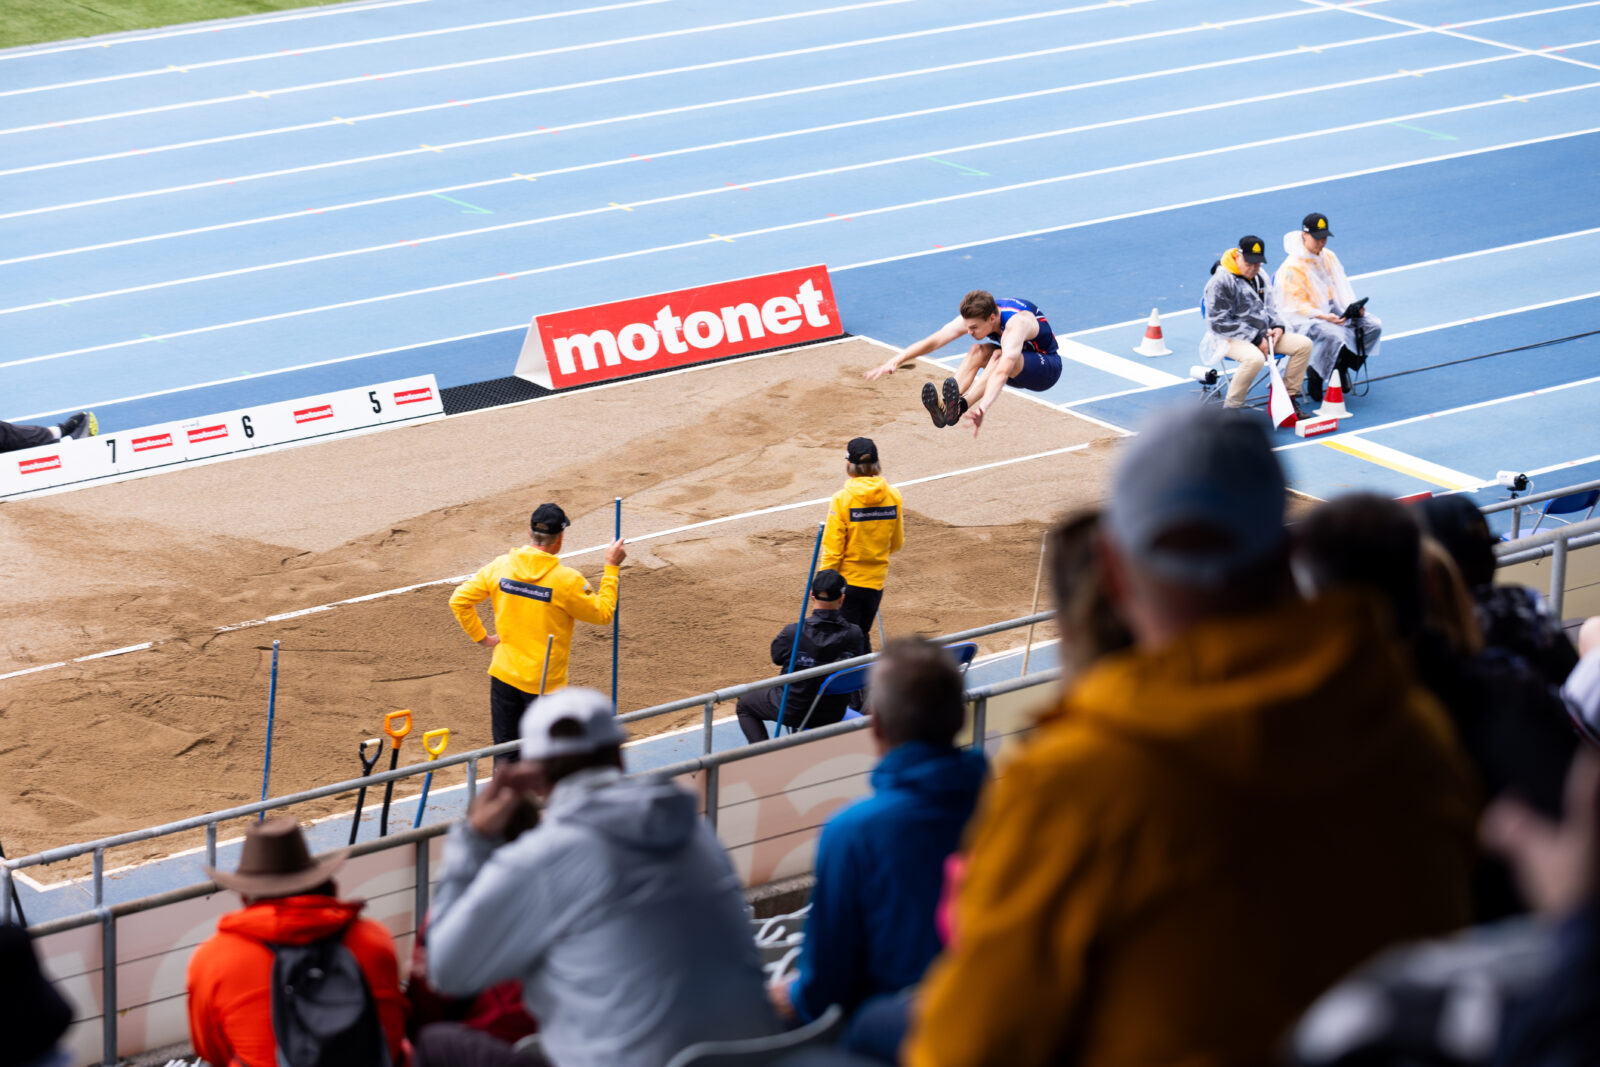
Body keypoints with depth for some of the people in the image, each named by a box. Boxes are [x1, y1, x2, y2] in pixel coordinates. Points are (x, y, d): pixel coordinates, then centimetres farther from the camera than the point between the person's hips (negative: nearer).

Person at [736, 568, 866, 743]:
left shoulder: (793, 633, -26)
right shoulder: (854, 635, -19)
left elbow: (777, 656, -5)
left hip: (793, 711, -3)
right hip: (834, 714, 4)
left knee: (744, 706, 24)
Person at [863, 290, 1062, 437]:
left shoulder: (1015, 324, -37)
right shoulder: (975, 316, -17)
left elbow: (1002, 373, -51)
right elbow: (934, 340, -18)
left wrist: (983, 409, -62)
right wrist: (896, 361, -27)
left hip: (1048, 367, -7)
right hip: (1019, 371, 7)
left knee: (999, 356, -36)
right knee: (978, 351, -24)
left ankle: (960, 406, -56)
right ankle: (943, 405, -42)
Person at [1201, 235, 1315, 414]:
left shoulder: (1259, 277, 11)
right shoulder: (1221, 282, -15)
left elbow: (1267, 308, 24)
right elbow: (1220, 324, -19)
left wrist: (1277, 327, 0)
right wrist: (1257, 340, -19)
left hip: (1260, 335, 8)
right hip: (1229, 338, -8)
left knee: (1304, 344, -6)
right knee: (1255, 358, -40)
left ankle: (1288, 397, 4)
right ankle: (1230, 408, -23)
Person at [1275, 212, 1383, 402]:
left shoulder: (1329, 257, 11)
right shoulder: (1292, 266, -13)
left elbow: (1342, 288, 15)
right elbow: (1296, 304, -15)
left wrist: (1355, 307, -5)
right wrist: (1324, 317, -27)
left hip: (1335, 310, 8)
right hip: (1306, 318, -8)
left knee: (1374, 325, -8)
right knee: (1333, 335, -37)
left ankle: (1343, 365, 6)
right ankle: (1315, 374, -12)